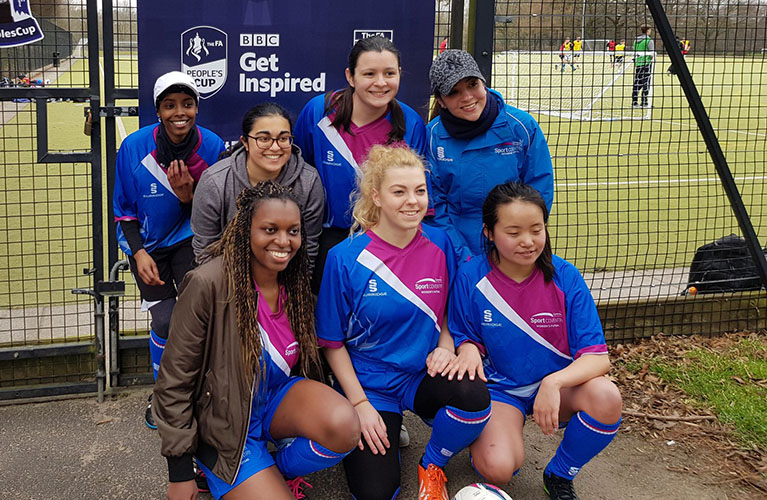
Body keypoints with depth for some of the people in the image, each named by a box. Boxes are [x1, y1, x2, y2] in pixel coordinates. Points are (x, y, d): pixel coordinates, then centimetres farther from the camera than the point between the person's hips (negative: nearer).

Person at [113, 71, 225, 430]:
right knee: (166, 320, -11)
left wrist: (188, 195, -25)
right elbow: (123, 209, -2)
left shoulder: (211, 146, -13)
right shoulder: (134, 147, -14)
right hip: (146, 242, 0)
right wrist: (139, 254, -13)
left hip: (189, 237, 1)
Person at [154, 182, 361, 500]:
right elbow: (175, 382, -16)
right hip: (227, 425, -5)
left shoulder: (295, 281, -3)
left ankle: (279, 469, 3)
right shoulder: (208, 285, -22)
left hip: (277, 397, 5)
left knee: (344, 427, -27)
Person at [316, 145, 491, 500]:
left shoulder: (439, 244, -4)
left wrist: (445, 348, -9)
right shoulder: (346, 258, -13)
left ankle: (432, 465, 1)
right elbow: (332, 342, -5)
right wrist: (360, 404, -10)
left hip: (424, 375, 2)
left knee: (475, 398, -31)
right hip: (370, 383, -2)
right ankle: (388, 431, 19)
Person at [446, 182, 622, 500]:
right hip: (499, 387, -2)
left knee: (606, 397, -31)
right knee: (498, 469, -30)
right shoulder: (471, 278, -13)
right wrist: (469, 350, -25)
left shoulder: (565, 277, -12)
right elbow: (463, 337, 1)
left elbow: (598, 357, -16)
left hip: (557, 385, 2)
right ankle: (481, 440, 12)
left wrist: (554, 382, -35)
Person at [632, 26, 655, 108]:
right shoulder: (649, 41, -8)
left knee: (637, 83, 8)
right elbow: (651, 54, -9)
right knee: (646, 83, -2)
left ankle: (634, 102, 8)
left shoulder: (636, 40, 10)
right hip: (646, 63, -6)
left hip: (637, 63, 6)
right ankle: (644, 102, -3)